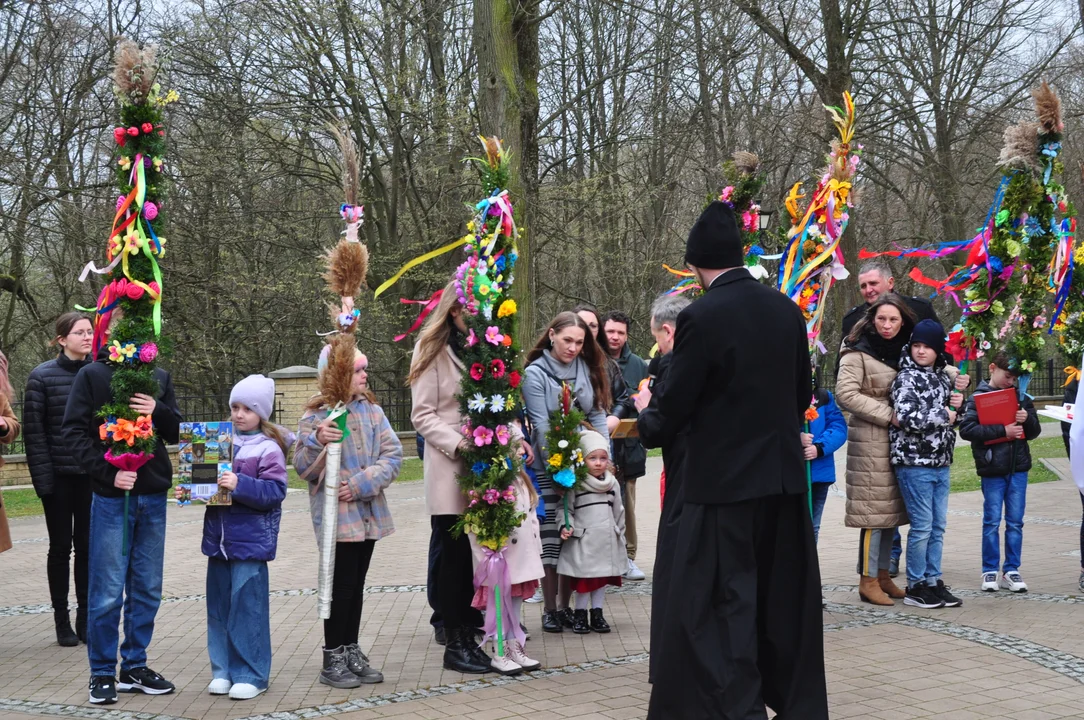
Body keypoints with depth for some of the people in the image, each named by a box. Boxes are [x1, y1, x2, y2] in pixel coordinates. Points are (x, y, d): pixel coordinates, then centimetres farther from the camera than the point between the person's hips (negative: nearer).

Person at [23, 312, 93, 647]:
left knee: (86, 545, 7)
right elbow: (33, 430, -6)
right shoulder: (42, 376, -5)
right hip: (59, 476, -2)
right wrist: (42, 476, -11)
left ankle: (85, 618, 16)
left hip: (92, 476, 2)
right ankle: (62, 620, 15)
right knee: (60, 546, 6)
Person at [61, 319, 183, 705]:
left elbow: (177, 432, 10)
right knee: (107, 590, 0)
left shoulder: (159, 377, 10)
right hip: (111, 498, -4)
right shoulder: (92, 375, -1)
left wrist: (157, 411, -11)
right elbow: (73, 432, -6)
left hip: (153, 497, 4)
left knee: (147, 589, 10)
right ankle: (103, 673, 12)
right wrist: (108, 472, -15)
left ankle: (135, 666, 22)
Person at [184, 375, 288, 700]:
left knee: (247, 607, -4)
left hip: (251, 541, -6)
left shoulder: (269, 448, -8)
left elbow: (275, 491, -16)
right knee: (219, 606, 11)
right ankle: (223, 670, 21)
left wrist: (240, 485, -25)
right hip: (218, 538, 6)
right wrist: (189, 491, 1)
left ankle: (251, 674, 5)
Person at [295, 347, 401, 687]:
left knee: (356, 585, 13)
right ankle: (333, 660, 9)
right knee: (341, 585, -1)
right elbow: (303, 468, -10)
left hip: (369, 512, 5)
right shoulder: (316, 416, -7)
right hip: (335, 516, -4)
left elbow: (392, 455, -2)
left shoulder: (373, 411, 4)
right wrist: (317, 441, -29)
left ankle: (351, 652, 23)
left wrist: (361, 484, -14)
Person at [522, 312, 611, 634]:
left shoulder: (586, 368, 6)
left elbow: (597, 415, 7)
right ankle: (549, 610, 8)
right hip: (548, 467, -4)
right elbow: (541, 425, -11)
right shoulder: (535, 373, -7)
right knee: (551, 537, -1)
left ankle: (566, 605, 17)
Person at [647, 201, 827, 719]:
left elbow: (674, 407, -11)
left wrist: (657, 400, 10)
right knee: (784, 600, 16)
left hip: (722, 480, -6)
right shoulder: (787, 310, 3)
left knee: (718, 605, 2)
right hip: (782, 474, 6)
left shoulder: (700, 317, -15)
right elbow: (804, 392, 10)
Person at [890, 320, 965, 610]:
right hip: (914, 463, -7)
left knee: (938, 526, 11)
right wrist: (944, 416, -12)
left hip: (940, 463, 7)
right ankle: (915, 587, 7)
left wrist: (957, 405, 3)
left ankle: (933, 581, 19)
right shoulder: (907, 378, -9)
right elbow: (907, 419, -23)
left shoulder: (943, 377, 13)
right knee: (922, 527, -3)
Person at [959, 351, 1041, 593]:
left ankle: (1011, 571, 15)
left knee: (1015, 521, 7)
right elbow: (966, 429, -16)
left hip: (1018, 468, 4)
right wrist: (1002, 431, -20)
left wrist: (1027, 419, -9)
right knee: (992, 521, 3)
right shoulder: (978, 397, -4)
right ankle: (990, 571, 13)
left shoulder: (1021, 397, 10)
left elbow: (1034, 432, 14)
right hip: (992, 470, -4)